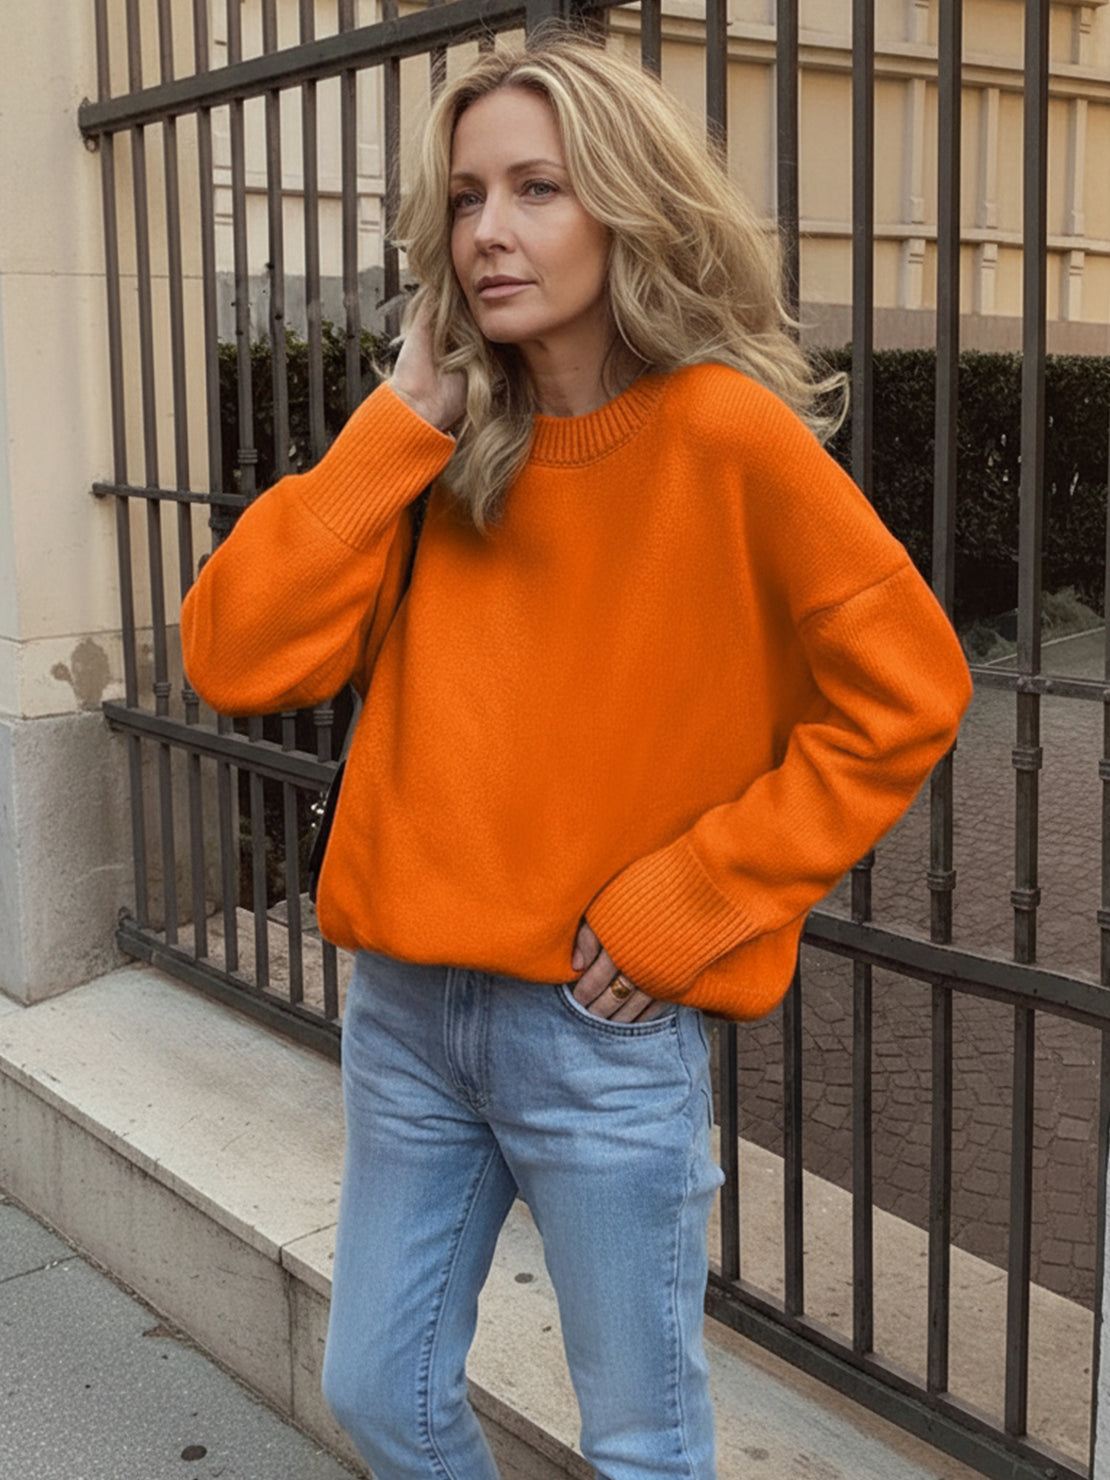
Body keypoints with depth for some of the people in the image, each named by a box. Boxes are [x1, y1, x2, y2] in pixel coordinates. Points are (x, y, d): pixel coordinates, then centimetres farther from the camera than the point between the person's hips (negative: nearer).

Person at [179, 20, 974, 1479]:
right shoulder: (443, 443, 2)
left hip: (607, 1026, -5)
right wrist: (402, 421, -11)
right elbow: (234, 658, -7)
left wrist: (687, 903, -14)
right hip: (406, 1007, 5)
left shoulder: (722, 432, -13)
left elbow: (903, 693, -11)